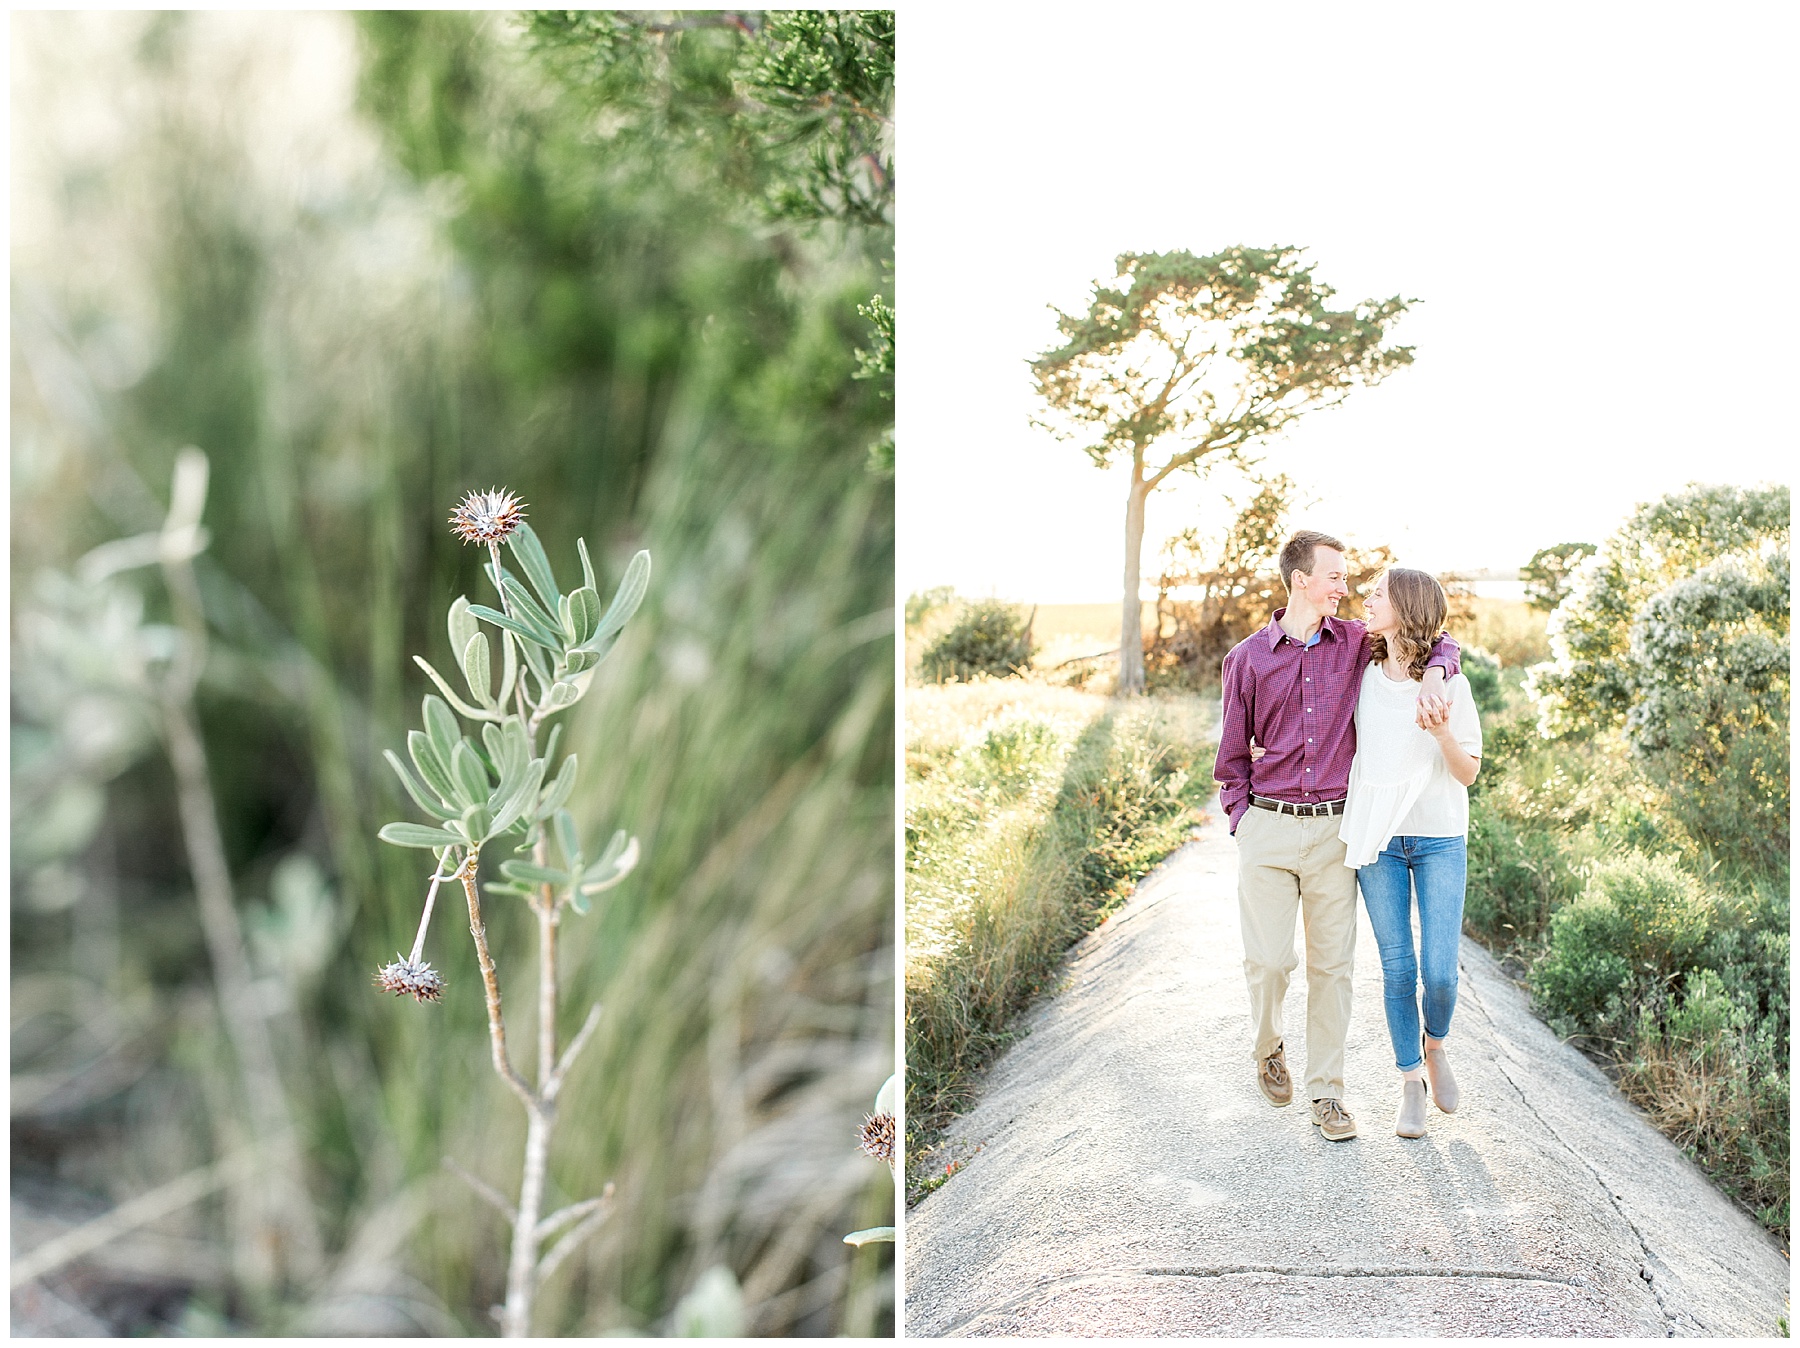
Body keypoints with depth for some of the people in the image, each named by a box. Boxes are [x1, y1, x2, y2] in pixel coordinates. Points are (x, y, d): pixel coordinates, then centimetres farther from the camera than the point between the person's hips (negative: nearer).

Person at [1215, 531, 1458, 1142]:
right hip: (1268, 831, -1)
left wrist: (1433, 674, -7)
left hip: (1334, 828, 2)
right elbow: (1232, 756, 9)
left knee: (1332, 963, 4)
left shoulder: (1355, 642, 6)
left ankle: (1326, 1091, 14)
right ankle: (1267, 1048, 26)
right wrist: (1242, 823, 1)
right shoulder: (1248, 657, 3)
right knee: (1268, 959, -4)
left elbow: (1438, 643, 15)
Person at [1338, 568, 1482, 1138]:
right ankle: (1412, 1082, 18)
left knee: (1439, 970, -8)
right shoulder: (1364, 678, 4)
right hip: (1377, 838, 3)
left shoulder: (1448, 683, -6)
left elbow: (1468, 773, -6)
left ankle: (1435, 1045, 24)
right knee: (1397, 968, 3)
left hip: (1439, 839, -2)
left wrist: (1443, 734, -22)